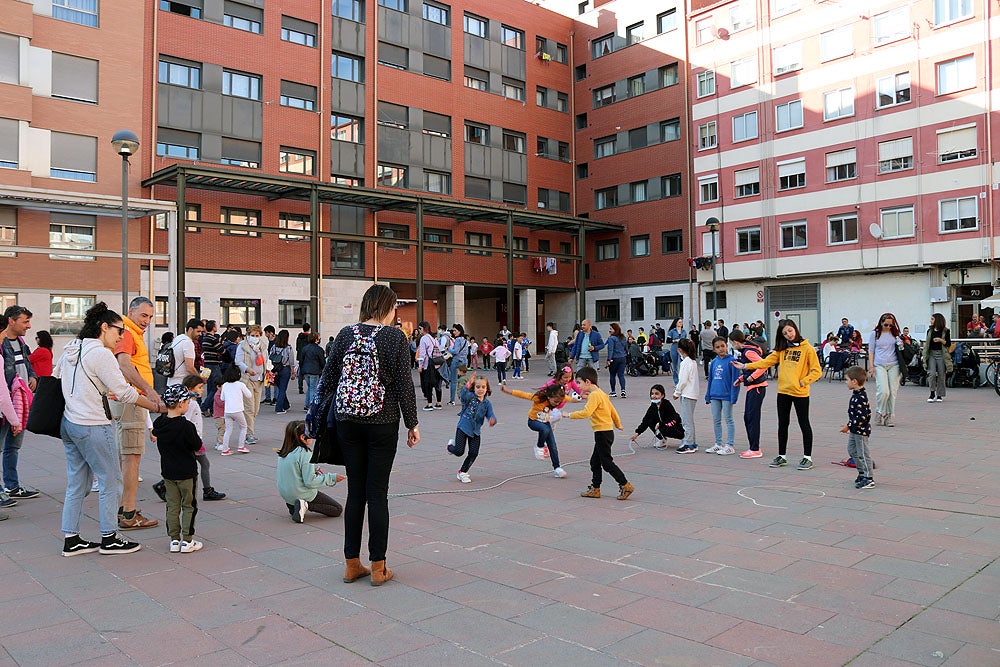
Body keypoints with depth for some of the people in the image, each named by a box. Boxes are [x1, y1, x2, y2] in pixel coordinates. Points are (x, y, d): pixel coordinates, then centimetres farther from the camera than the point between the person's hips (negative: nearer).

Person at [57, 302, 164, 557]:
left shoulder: (71, 349, 11)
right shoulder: (101, 354, -16)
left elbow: (57, 373, 20)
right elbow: (123, 392, -17)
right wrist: (156, 406, -10)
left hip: (69, 422, 9)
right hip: (93, 426, -9)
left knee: (77, 483, 14)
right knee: (110, 479, 2)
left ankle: (71, 540, 19)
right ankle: (109, 538, 10)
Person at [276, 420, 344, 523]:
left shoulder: (284, 452, 2)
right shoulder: (305, 454, -22)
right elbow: (310, 481, -23)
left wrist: (314, 468, 15)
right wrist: (332, 478, -16)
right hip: (303, 495, -7)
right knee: (338, 509, 2)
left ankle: (292, 504, 13)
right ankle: (306, 505, -12)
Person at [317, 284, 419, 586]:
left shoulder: (345, 334, 4)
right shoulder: (395, 337, -8)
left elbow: (328, 377, 8)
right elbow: (404, 383, -9)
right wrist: (412, 424, -1)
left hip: (347, 422, 4)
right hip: (382, 423, -4)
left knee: (355, 491, 11)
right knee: (377, 493, 3)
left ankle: (352, 564, 19)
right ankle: (378, 567, 10)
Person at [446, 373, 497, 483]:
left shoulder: (487, 403, 2)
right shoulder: (470, 397, -11)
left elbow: (491, 415, -5)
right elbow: (463, 395, -34)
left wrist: (492, 420, -31)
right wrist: (468, 384, -52)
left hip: (476, 431, 4)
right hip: (463, 428, -4)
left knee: (474, 453, 0)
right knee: (459, 451, -7)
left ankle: (463, 472, 22)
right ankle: (451, 445, 31)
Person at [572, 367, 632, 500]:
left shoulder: (594, 395, -17)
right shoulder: (601, 393, 13)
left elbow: (586, 412, -30)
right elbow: (612, 410, 21)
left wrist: (570, 415, -21)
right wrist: (618, 424, 35)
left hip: (603, 433, -10)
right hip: (605, 432, 10)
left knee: (607, 462, -4)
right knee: (595, 462, 15)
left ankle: (625, 485, 1)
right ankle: (595, 489, 20)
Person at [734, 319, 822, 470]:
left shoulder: (807, 348, -6)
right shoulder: (782, 349, 8)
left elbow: (816, 371, -7)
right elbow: (767, 361, 4)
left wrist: (803, 382, -15)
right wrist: (745, 366, -2)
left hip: (800, 393, -5)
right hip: (783, 391, 5)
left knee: (804, 424, 5)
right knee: (783, 424, 11)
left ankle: (807, 457, 15)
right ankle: (781, 456, 22)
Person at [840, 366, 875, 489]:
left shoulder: (860, 397, -25)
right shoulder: (857, 395, 7)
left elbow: (862, 417, -28)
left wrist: (849, 426, -23)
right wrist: (849, 425, 18)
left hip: (861, 431, -10)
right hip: (855, 431, 10)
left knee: (863, 454, -2)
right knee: (852, 451, 20)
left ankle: (868, 478, 7)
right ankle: (862, 473, 31)